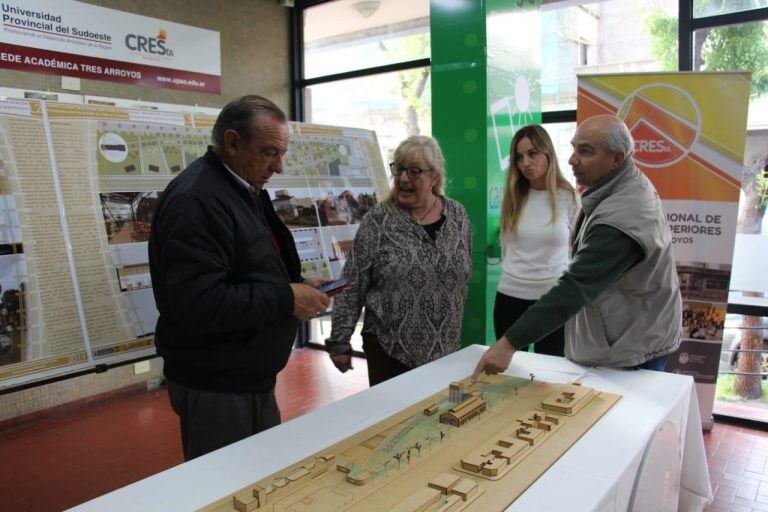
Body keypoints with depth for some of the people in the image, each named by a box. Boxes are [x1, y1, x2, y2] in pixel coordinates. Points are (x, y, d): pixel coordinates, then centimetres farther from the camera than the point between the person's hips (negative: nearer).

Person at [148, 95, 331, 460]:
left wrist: (297, 284, 3)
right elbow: (198, 304, -30)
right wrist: (286, 298, -23)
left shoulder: (247, 191, 11)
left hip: (252, 378, 10)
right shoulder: (195, 200, -22)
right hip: (214, 388, -10)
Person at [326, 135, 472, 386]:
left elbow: (462, 279, 11)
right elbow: (351, 286, -7)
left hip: (445, 348, 3)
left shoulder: (457, 215, 2)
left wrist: (453, 327, 13)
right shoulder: (378, 220, -8)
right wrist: (339, 341, -8)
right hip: (389, 347, -3)